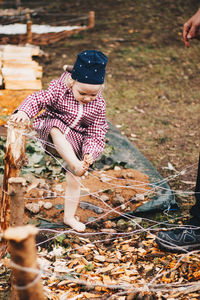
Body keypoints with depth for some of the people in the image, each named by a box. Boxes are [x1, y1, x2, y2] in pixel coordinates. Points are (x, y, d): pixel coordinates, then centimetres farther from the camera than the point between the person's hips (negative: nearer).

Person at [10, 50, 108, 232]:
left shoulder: (99, 105, -8)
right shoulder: (60, 89, -15)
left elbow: (95, 134, -7)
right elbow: (39, 99, -20)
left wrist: (90, 152, -24)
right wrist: (24, 111, -40)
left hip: (75, 143, 3)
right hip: (50, 129, -2)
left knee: (74, 181, 4)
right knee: (57, 128, -40)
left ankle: (69, 217, 24)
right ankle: (76, 165, -50)